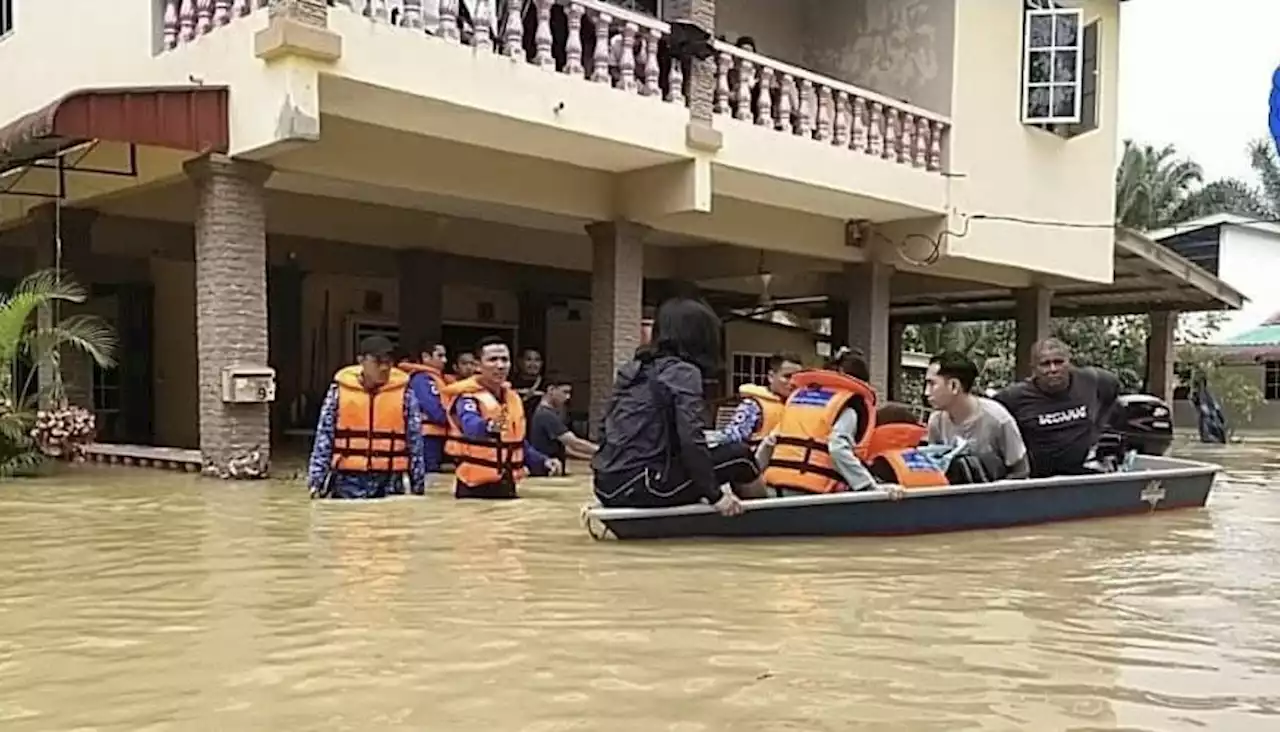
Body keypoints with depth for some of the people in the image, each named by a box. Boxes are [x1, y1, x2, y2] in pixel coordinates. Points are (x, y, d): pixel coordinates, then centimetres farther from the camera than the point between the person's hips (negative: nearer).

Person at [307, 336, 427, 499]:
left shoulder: (404, 392, -1)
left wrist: (418, 484, 3)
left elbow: (415, 440, 3)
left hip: (389, 483, 0)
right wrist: (316, 480, 1)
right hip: (348, 482, 1)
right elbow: (324, 435, 4)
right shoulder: (341, 389, 0)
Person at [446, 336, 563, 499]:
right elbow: (471, 427, -36)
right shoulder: (468, 396, -13)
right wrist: (490, 425, -59)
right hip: (475, 487, -7)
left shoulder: (513, 397, 12)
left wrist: (543, 462, 7)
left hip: (508, 487, 7)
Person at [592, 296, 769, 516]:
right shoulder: (683, 371, -7)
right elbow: (691, 442, -17)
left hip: (609, 486, 8)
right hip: (643, 487, -8)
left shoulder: (631, 368, 15)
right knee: (738, 455, 3)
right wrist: (715, 496, -10)